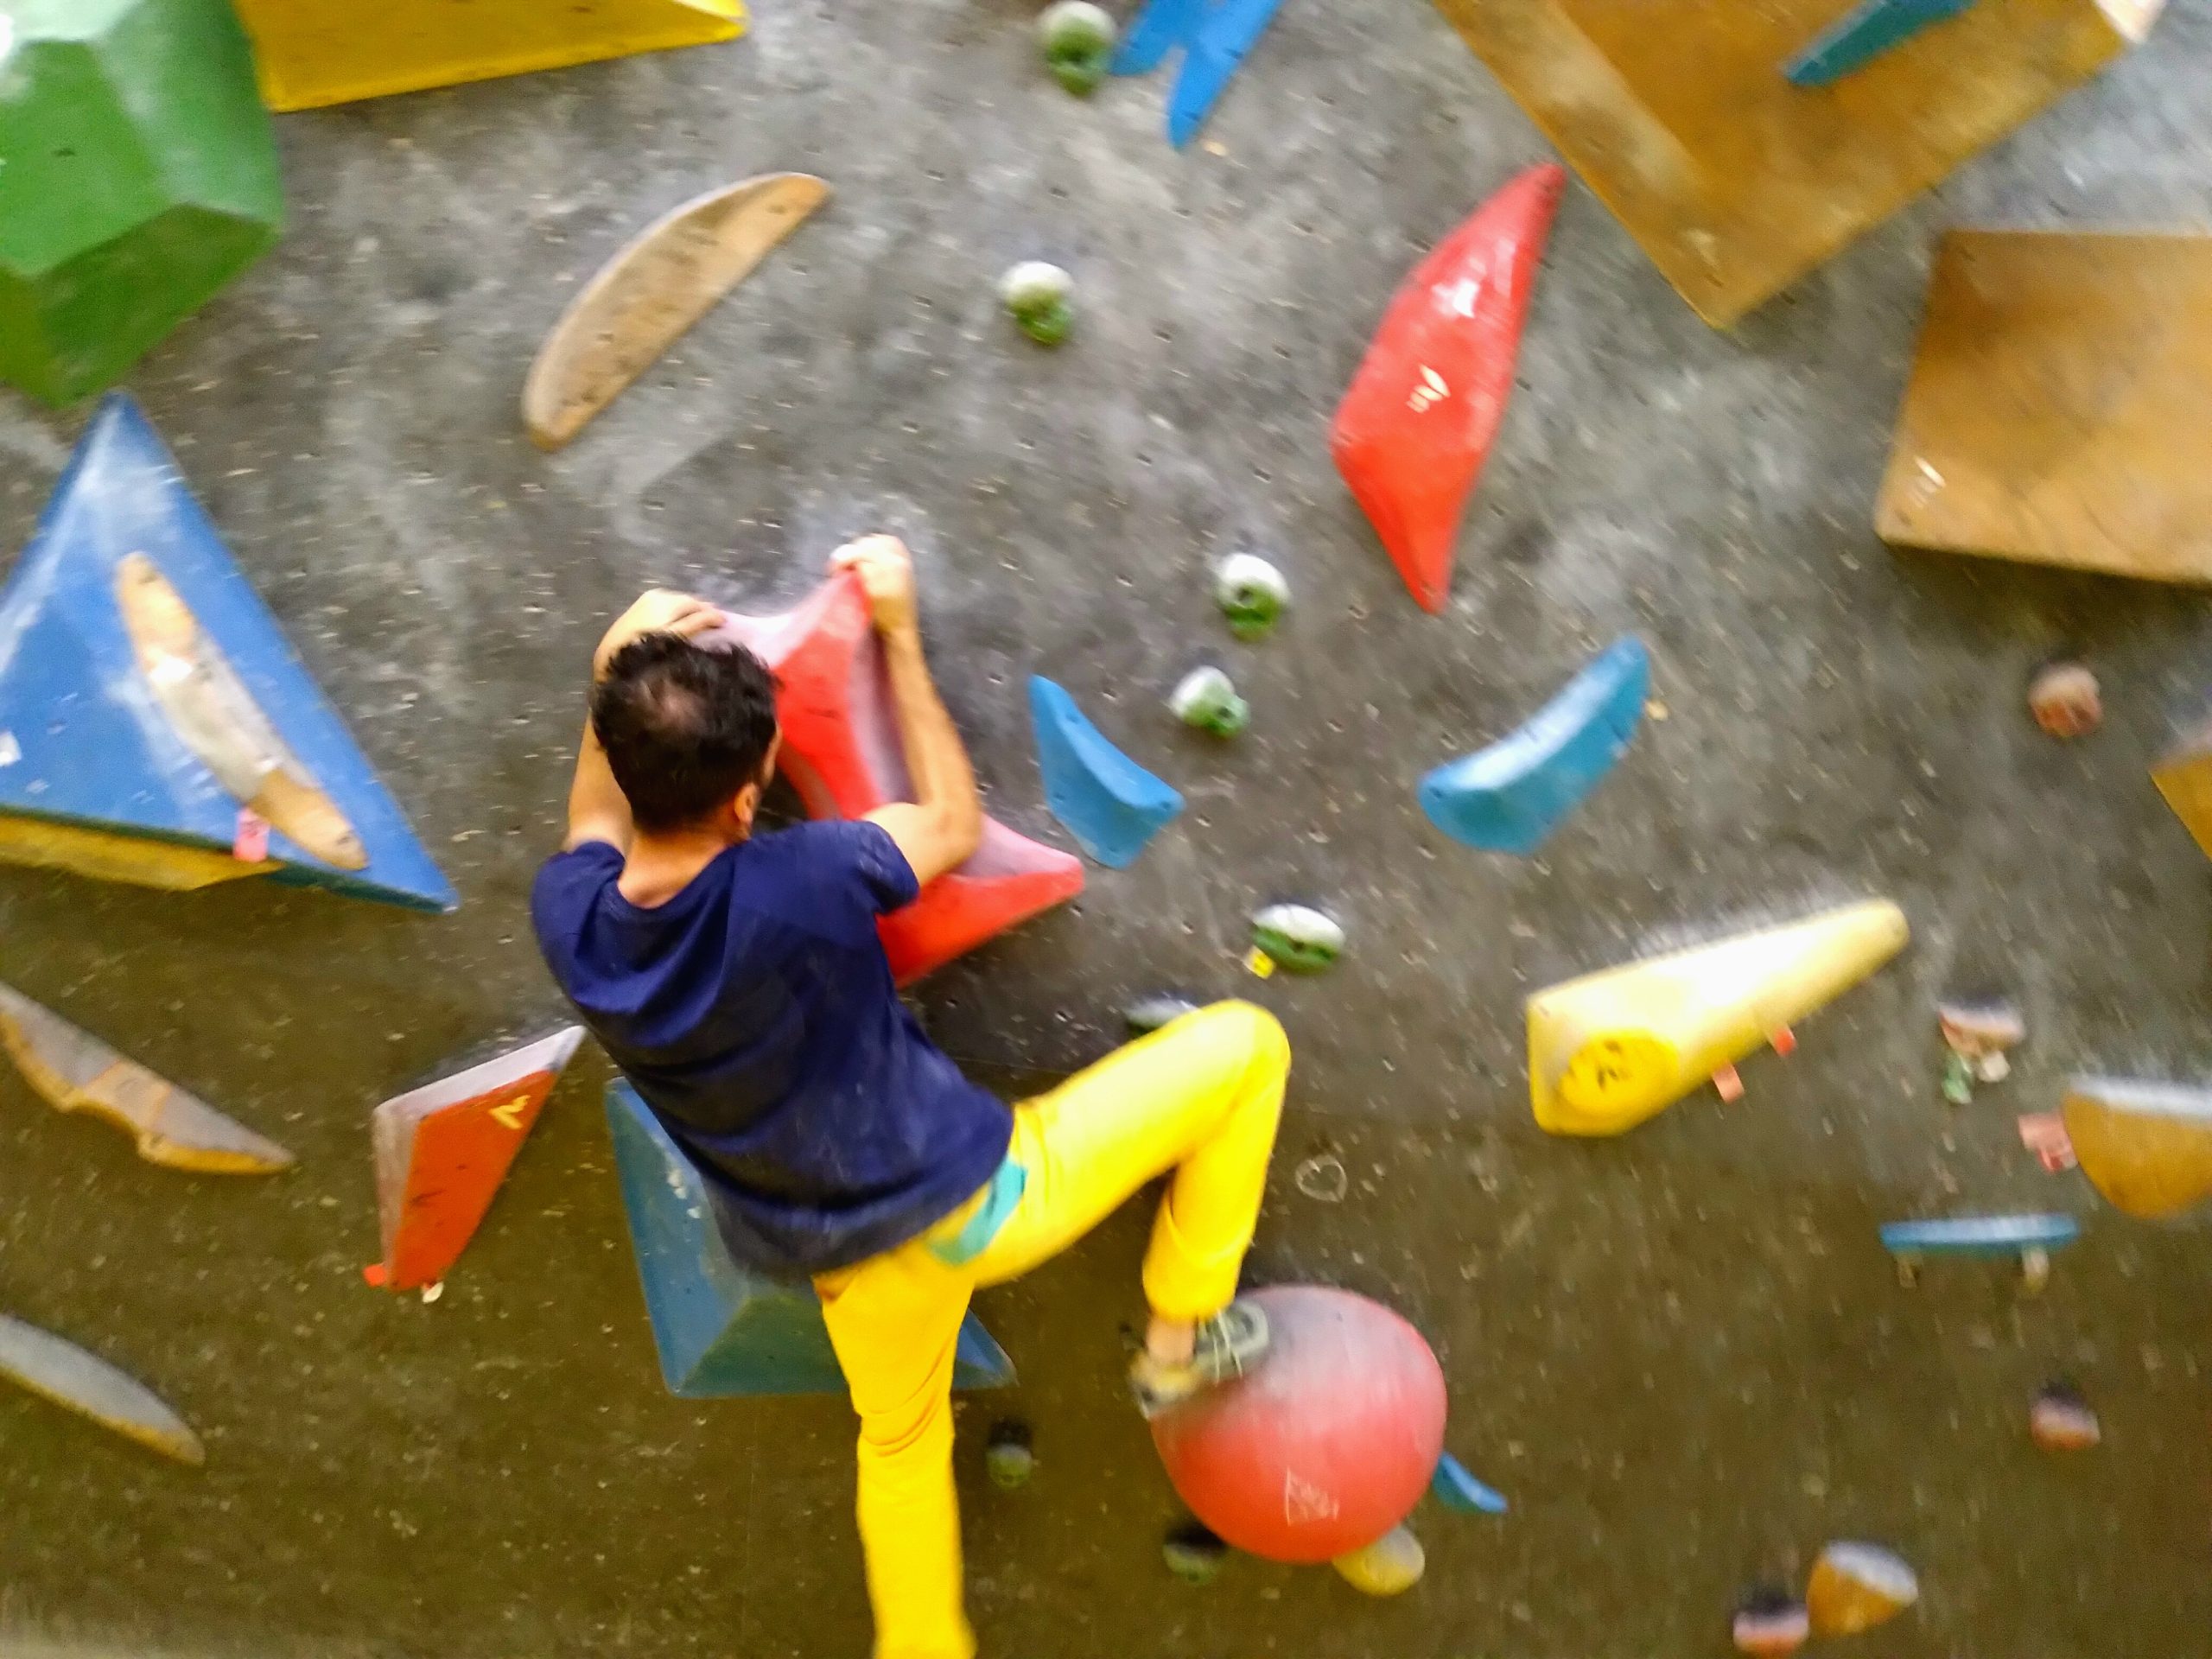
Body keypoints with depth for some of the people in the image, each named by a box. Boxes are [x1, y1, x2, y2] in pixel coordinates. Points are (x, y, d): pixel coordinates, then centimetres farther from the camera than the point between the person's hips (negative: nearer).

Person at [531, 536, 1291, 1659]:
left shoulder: (567, 916, -17)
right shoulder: (794, 887, -33)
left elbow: (599, 833, 11)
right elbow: (952, 827, -10)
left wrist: (614, 682, -2)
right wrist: (898, 637, -4)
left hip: (845, 1260, 6)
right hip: (978, 1201, -6)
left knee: (899, 1441, 36)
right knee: (1243, 1044, 8)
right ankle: (1179, 1342, 21)